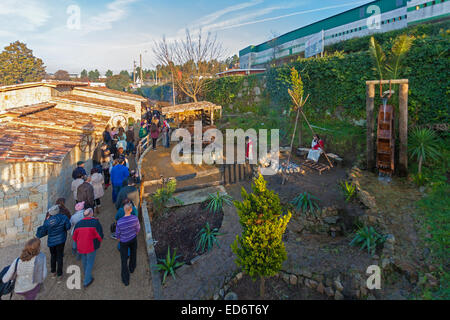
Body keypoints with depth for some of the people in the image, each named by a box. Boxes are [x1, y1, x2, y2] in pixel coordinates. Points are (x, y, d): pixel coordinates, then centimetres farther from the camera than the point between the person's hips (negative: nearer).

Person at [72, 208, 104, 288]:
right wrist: (98, 242, 5)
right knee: (90, 263, 9)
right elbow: (100, 235, -16)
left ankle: (86, 275, 51)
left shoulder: (78, 224, -2)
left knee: (84, 260, 27)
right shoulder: (95, 222, -16)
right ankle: (87, 281, 16)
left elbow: (74, 237, 5)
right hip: (91, 247, -5)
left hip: (81, 247, 5)